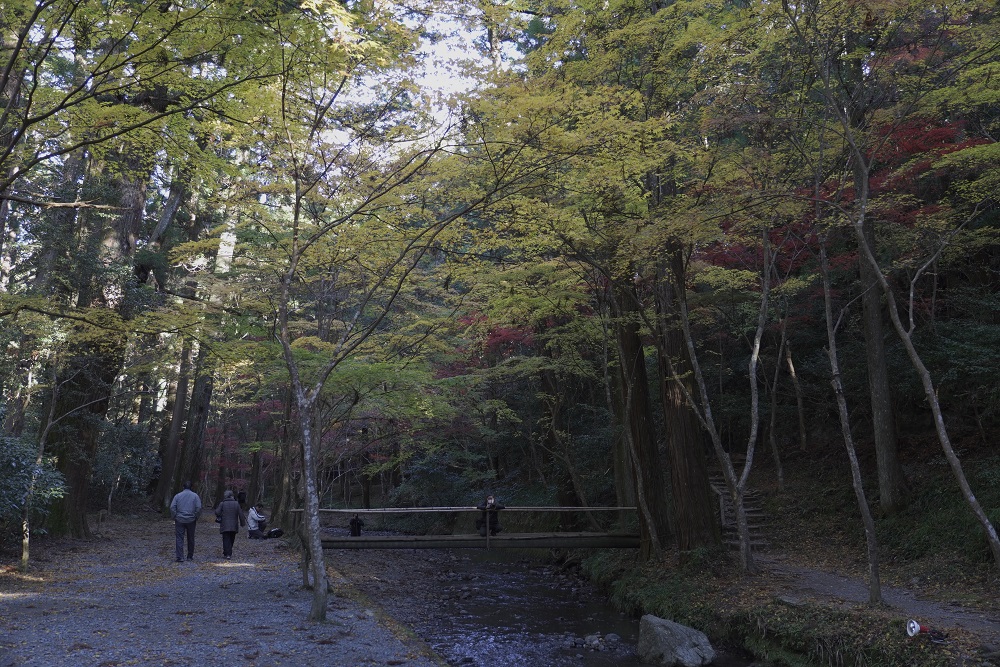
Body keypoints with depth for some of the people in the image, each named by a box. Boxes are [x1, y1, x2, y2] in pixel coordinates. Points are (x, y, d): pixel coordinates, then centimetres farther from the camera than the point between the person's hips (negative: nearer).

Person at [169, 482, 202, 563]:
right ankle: (190, 556, 20)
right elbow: (199, 508, -7)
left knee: (179, 539, -1)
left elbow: (172, 508, -5)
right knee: (191, 539, 12)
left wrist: (175, 518, 3)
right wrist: (196, 518, 3)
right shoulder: (195, 496, 1)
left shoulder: (177, 496, 3)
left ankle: (180, 557, -8)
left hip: (179, 520, -1)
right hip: (191, 521, 1)